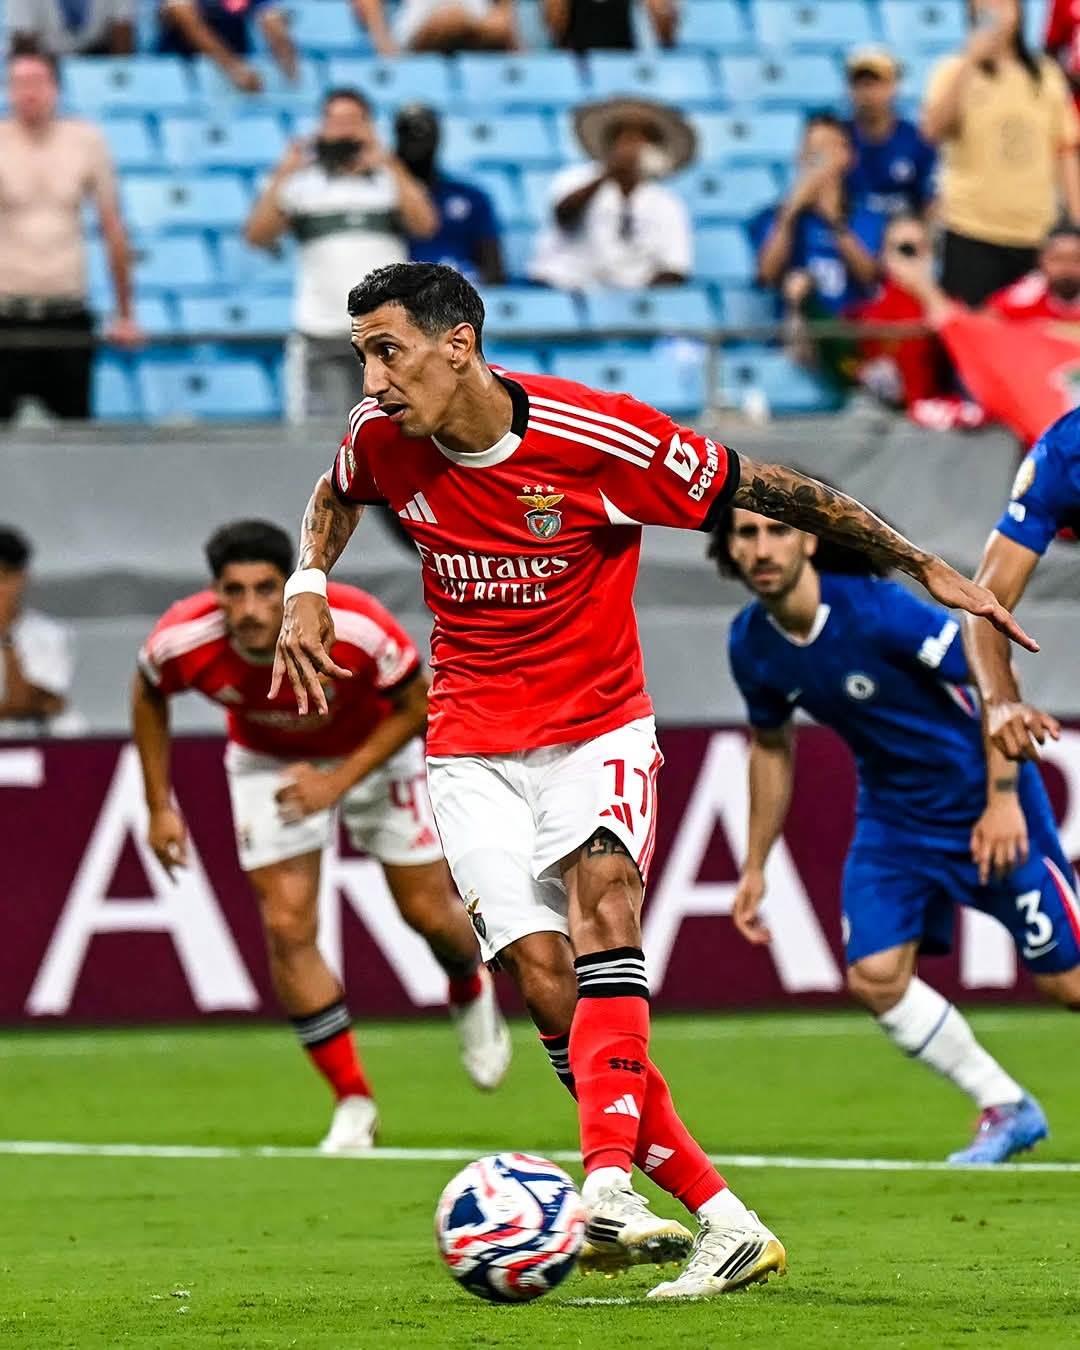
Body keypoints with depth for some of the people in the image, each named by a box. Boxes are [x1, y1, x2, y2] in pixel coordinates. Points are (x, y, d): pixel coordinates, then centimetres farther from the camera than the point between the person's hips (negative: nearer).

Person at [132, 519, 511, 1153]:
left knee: (428, 911, 4)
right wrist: (160, 807, -5)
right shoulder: (182, 642, -31)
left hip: (373, 747, -1)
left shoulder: (356, 629, -38)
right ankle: (353, 1102, 2)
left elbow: (416, 704, -19)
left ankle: (471, 992, 42)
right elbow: (148, 695, -6)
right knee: (288, 928, -11)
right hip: (267, 762, 1)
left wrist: (341, 780, -27)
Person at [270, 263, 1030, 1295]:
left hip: (598, 727, -3)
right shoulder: (383, 441, -4)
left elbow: (763, 491, -8)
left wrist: (925, 567, -6)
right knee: (544, 978, -14)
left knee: (600, 897, -32)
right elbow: (335, 496, 22)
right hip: (472, 746, 3)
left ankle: (608, 1189, -44)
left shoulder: (596, 435, -17)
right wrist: (307, 586, 4)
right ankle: (724, 1221, -11)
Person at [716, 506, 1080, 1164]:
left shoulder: (878, 612, -27)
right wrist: (755, 868, 13)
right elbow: (772, 745, 11)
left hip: (986, 806, -6)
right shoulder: (751, 645, -7)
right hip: (893, 812, 6)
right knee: (875, 975, -9)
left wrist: (1004, 800, -24)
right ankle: (1007, 1109, 9)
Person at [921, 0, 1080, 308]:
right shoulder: (957, 72, 1)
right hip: (973, 229, -3)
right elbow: (934, 129, -16)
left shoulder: (1047, 75, 10)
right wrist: (972, 59, -20)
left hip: (1036, 233, 3)